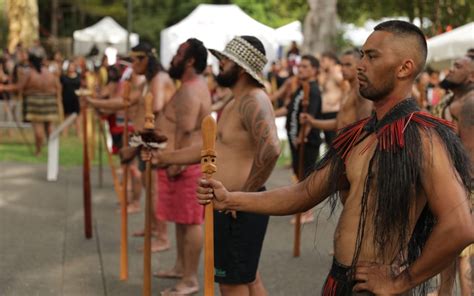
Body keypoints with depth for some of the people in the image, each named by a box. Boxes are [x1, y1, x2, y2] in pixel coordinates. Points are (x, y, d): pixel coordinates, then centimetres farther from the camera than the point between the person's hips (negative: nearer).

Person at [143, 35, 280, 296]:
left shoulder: (253, 101, -19)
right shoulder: (235, 103, 15)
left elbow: (270, 149, -36)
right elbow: (210, 148, 24)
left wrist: (245, 193, -26)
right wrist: (165, 158, 23)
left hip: (239, 208, -10)